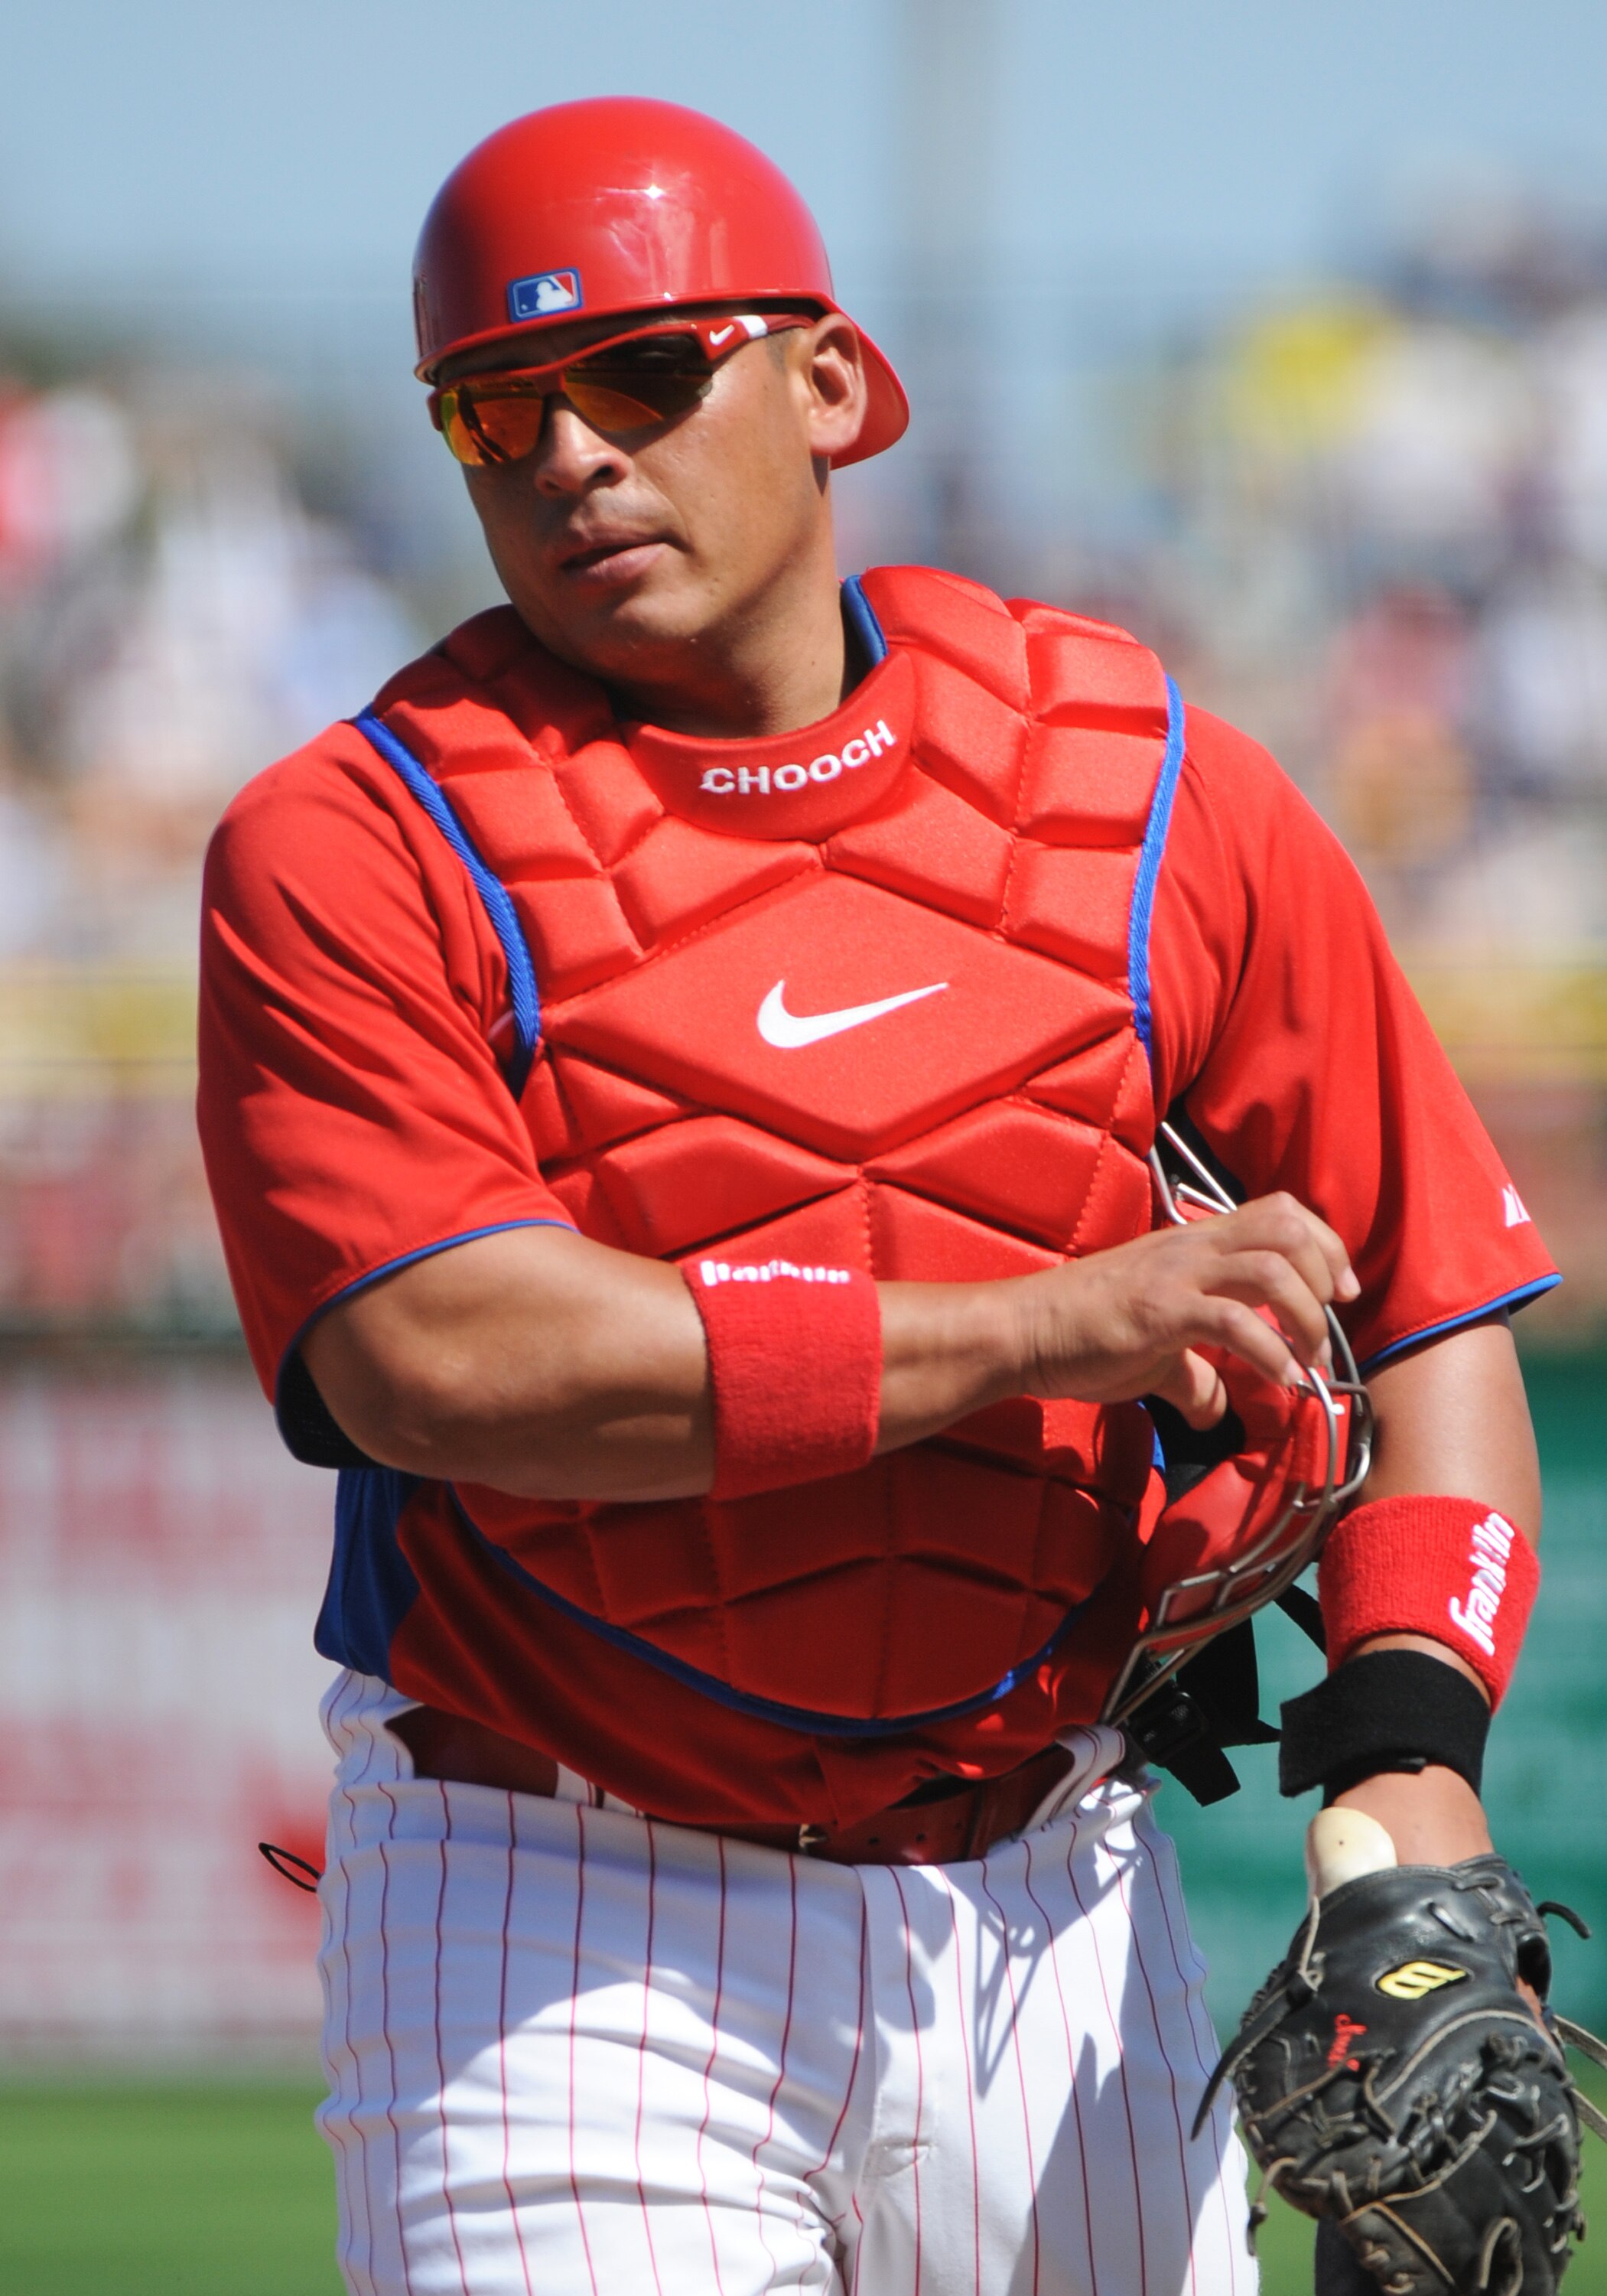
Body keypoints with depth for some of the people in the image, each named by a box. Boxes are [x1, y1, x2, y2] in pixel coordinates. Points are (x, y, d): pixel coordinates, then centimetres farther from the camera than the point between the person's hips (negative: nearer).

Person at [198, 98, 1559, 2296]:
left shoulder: (1150, 789, 3)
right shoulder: (354, 850, -7)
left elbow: (1434, 1297, 5)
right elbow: (432, 1357, -20)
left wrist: (1411, 1756, -11)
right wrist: (1043, 1326, -22)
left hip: (1048, 1924, 3)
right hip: (562, 1951, -3)